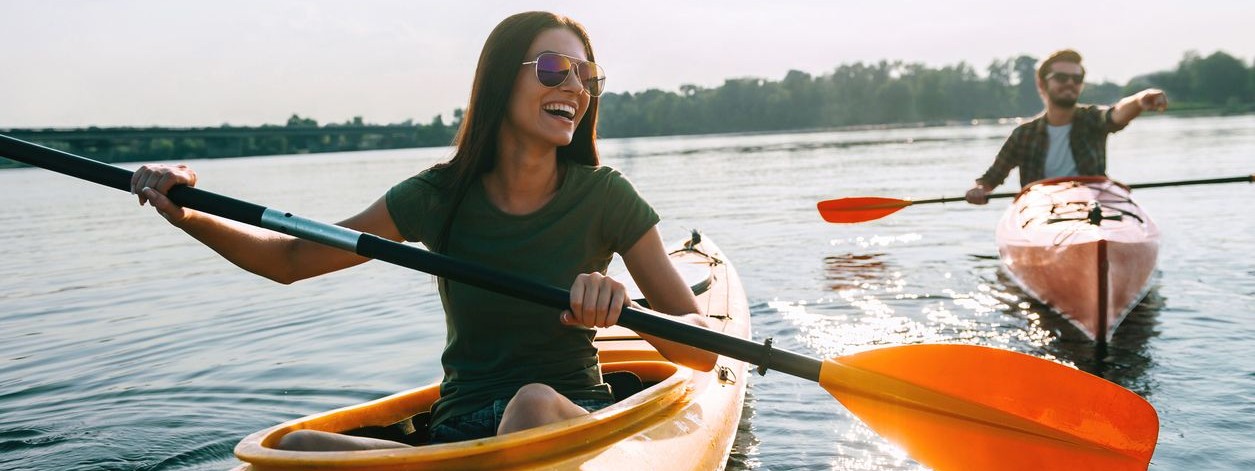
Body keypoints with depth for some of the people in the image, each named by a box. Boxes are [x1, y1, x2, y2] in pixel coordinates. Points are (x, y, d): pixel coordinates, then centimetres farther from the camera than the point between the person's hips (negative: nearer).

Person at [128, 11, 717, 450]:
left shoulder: (604, 198, -5)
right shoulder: (440, 196, -1)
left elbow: (704, 350, -8)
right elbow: (291, 260, 7)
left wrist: (625, 308, -28)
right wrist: (189, 216, -10)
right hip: (459, 431, 2)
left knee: (533, 402, -37)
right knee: (297, 447, -24)